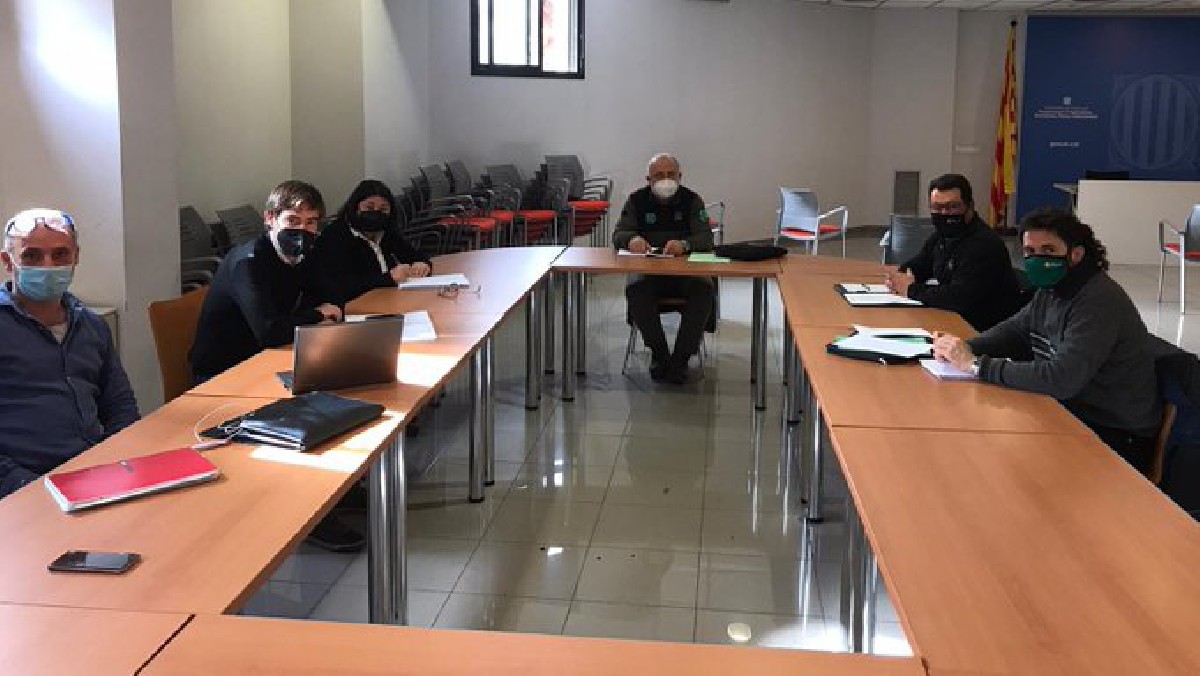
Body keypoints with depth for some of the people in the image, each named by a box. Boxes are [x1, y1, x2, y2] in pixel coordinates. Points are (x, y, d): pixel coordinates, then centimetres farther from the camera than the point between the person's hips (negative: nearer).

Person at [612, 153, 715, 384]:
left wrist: (684, 244, -33)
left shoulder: (692, 200, 4)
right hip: (648, 270, 0)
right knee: (635, 289, -33)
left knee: (704, 288, -32)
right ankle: (659, 354, -15)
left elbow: (706, 239, -8)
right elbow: (618, 235, -2)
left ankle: (681, 358, -19)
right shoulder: (637, 200, 7)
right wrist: (632, 239, -28)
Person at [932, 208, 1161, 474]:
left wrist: (976, 364, -28)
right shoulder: (1050, 289, 6)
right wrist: (965, 347, -5)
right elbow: (1013, 330, 17)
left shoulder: (1099, 302, -24)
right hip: (1070, 413, 8)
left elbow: (1060, 379, -31)